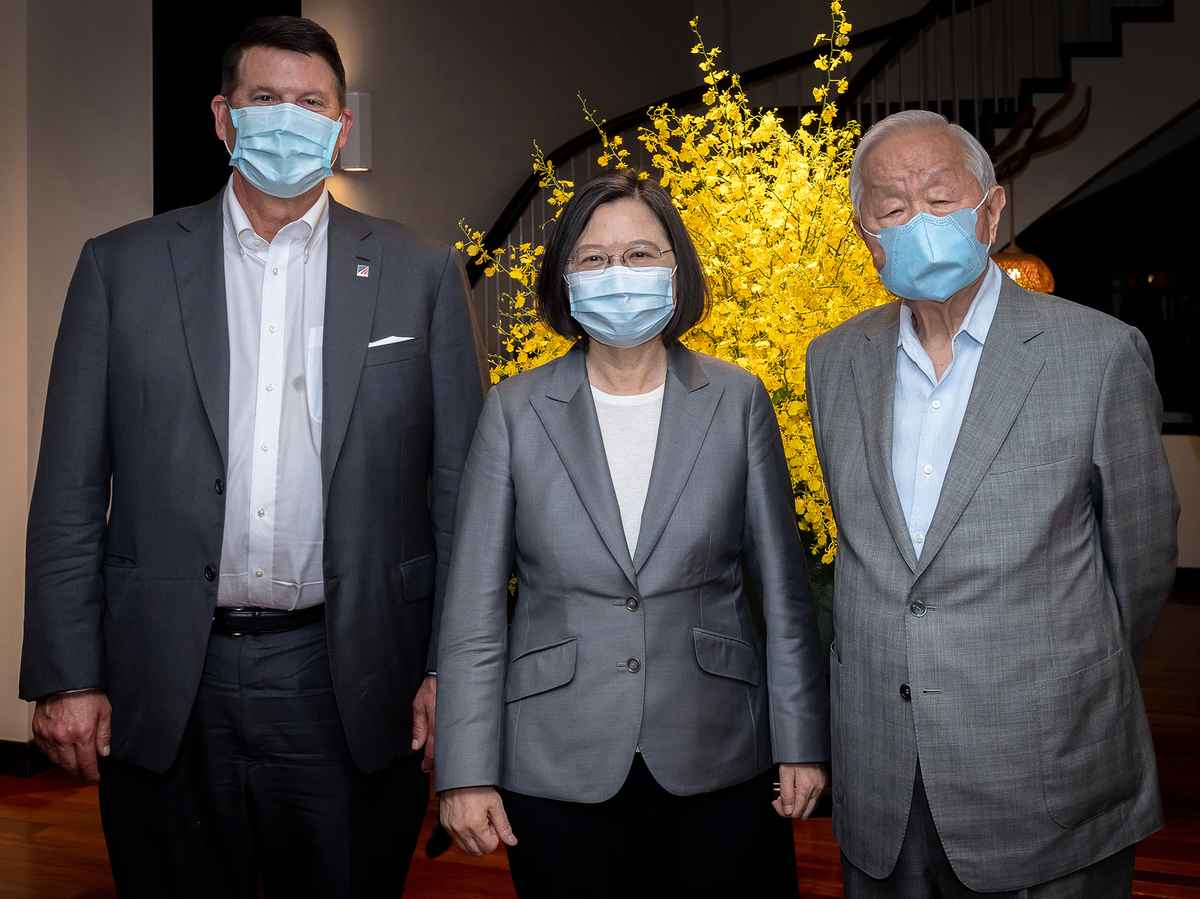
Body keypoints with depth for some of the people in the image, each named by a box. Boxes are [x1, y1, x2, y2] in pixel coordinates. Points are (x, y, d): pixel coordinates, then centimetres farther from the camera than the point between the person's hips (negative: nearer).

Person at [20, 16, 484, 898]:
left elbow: (459, 487, 2)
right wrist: (67, 676, -1)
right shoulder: (120, 266, 4)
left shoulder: (421, 273, 3)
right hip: (165, 692, 1)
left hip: (351, 685, 0)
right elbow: (70, 488, 3)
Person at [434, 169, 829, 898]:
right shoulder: (516, 410, -1)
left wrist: (800, 743, 1)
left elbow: (784, 588, 2)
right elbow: (475, 604, -1)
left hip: (720, 762, 1)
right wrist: (468, 772, -4)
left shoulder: (738, 401, 0)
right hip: (556, 772, 0)